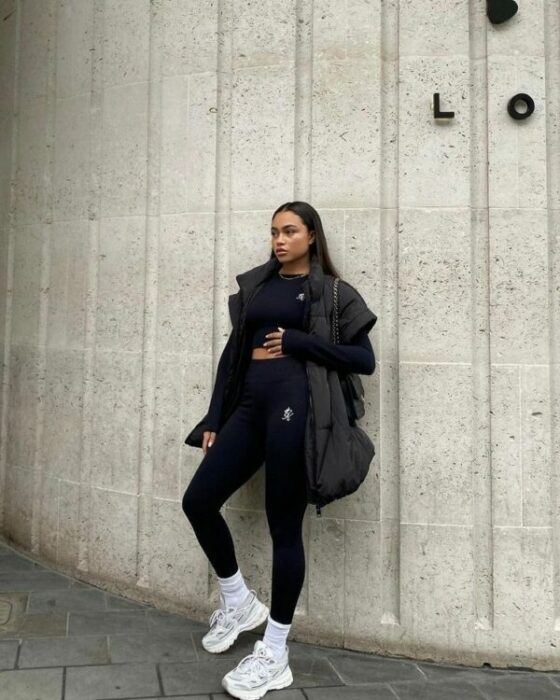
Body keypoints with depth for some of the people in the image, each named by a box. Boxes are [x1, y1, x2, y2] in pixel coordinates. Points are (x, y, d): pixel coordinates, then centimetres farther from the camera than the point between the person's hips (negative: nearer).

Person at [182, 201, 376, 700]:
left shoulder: (330, 290, 4)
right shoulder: (254, 284, 18)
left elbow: (365, 360, -4)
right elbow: (232, 352, 15)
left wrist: (296, 341, -10)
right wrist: (213, 419, 10)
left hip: (294, 400, -6)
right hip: (249, 401, 6)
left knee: (284, 526, -2)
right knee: (198, 500, 3)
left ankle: (275, 656, 14)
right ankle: (238, 602, 27)